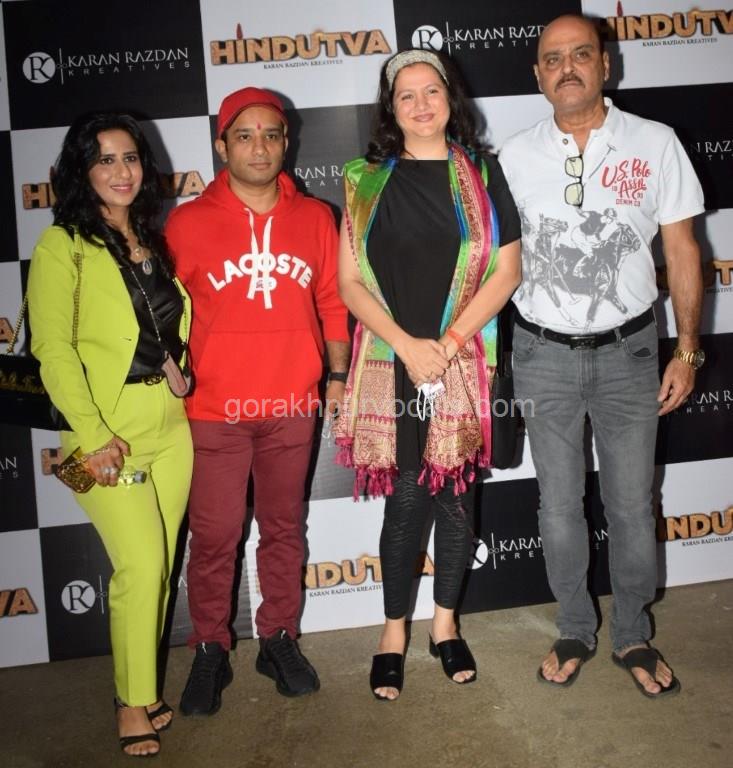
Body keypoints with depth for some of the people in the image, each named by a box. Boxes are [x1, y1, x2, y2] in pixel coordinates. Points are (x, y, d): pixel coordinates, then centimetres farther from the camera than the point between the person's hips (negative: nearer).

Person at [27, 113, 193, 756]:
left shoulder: (152, 239, 13)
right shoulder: (62, 245, -5)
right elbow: (53, 348, -13)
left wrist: (182, 375, -1)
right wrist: (93, 436, -18)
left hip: (171, 426, 6)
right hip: (109, 433, -6)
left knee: (157, 565, 10)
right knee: (142, 564, -8)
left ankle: (140, 689, 27)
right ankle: (134, 705, 12)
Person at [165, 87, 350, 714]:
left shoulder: (315, 217, 6)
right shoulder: (187, 222, 0)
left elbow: (332, 302, 9)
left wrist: (338, 373, 5)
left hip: (293, 405, 2)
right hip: (214, 408, -1)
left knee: (284, 528, 13)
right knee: (214, 535, 5)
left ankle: (279, 639, 30)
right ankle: (210, 650, 24)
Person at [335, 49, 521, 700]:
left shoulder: (481, 173, 6)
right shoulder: (367, 181, 7)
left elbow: (506, 271, 0)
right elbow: (349, 281, 2)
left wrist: (448, 342, -9)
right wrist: (406, 343, -10)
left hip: (462, 363, 1)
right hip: (391, 364, 0)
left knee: (455, 497, 8)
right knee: (405, 499, 2)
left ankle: (446, 623, 28)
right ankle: (394, 631, 20)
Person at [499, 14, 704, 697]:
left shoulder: (655, 143, -1)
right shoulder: (515, 156, 0)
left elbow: (682, 250, 2)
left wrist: (686, 350, -1)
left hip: (629, 351, 0)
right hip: (544, 355, 1)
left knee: (631, 504, 8)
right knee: (559, 504, 10)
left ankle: (632, 636, 29)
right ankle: (575, 631, 30)